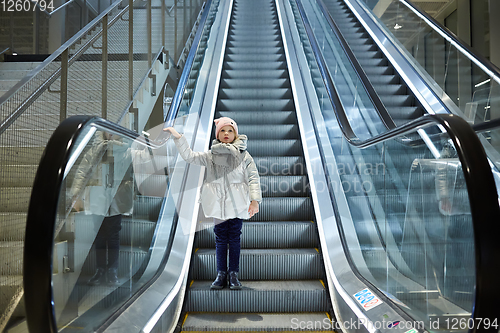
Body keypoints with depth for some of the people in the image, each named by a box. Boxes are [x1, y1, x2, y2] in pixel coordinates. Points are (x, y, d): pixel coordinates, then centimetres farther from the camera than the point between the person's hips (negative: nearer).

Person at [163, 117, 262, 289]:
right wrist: (178, 137, 1)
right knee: (220, 239, 6)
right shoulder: (210, 155, 11)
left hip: (237, 204, -1)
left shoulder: (243, 155, 6)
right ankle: (221, 275, 16)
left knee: (234, 239, 3)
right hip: (218, 204, 1)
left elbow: (253, 178, 2)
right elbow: (189, 156, 10)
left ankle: (233, 274, 15)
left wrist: (254, 200, -6)